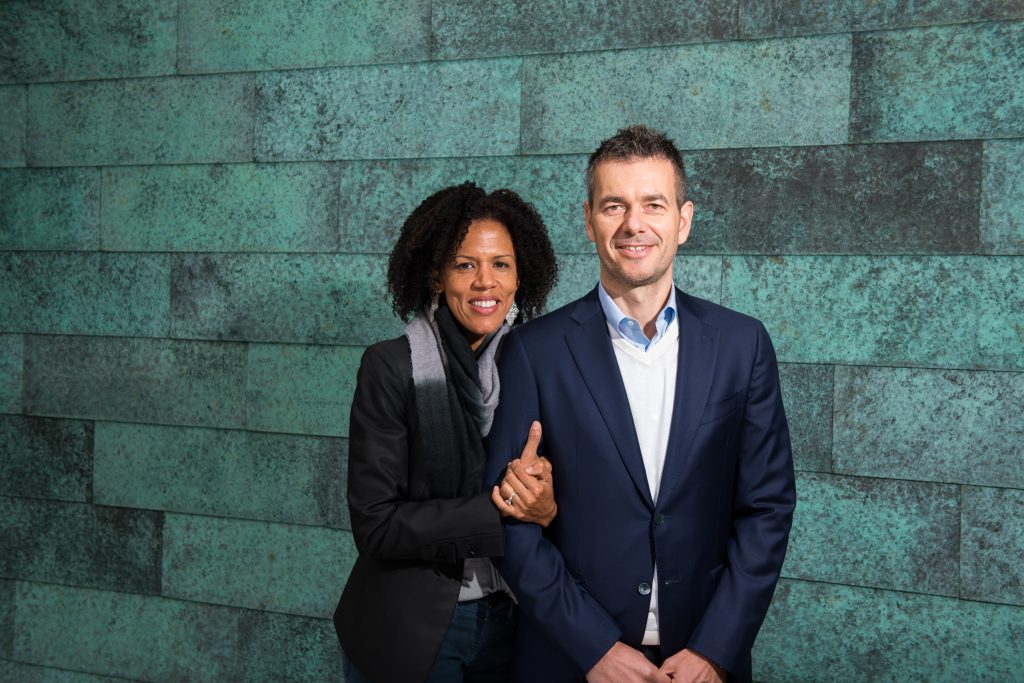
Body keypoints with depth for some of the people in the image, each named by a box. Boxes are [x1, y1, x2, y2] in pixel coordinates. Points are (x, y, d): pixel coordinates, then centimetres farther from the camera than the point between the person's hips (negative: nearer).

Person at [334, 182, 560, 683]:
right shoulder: (391, 367, -14)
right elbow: (374, 524, -17)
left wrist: (548, 508, -20)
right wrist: (498, 510, -24)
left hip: (507, 622, 3)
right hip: (407, 632, -3)